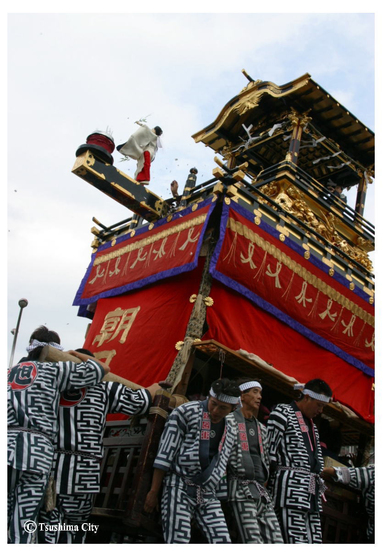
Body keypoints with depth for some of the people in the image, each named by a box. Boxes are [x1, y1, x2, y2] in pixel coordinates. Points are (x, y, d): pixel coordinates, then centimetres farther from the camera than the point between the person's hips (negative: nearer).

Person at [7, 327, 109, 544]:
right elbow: (102, 369, 13)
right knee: (24, 522, -1)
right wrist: (80, 356, 30)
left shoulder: (11, 372, 25)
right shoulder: (55, 369, 10)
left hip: (10, 443, 4)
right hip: (37, 449, -4)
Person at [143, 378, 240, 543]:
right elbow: (165, 454, -7)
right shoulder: (185, 413, -5)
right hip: (180, 488, -5)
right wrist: (153, 492, -9)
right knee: (178, 542, -13)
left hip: (208, 494, 6)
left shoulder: (229, 432, 13)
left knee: (223, 542, -5)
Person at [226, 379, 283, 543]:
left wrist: (265, 482, 14)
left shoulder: (261, 428, 23)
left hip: (261, 488, 7)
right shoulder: (229, 421, 2)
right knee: (253, 542, -17)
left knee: (276, 540, -3)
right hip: (241, 486, -7)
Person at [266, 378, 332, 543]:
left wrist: (319, 483, 17)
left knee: (314, 540, 2)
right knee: (296, 540, -14)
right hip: (290, 488, -8)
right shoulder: (283, 413, 0)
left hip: (311, 493, 8)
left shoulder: (311, 424, 26)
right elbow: (269, 447, -7)